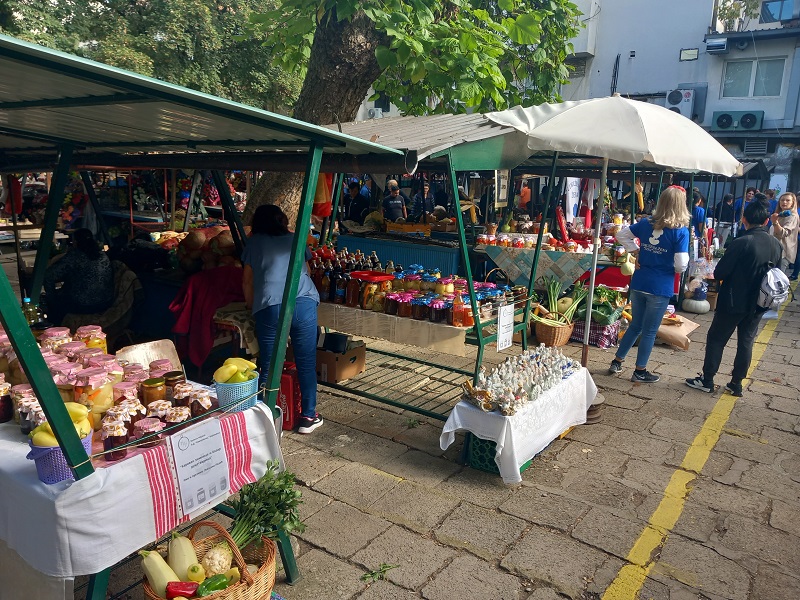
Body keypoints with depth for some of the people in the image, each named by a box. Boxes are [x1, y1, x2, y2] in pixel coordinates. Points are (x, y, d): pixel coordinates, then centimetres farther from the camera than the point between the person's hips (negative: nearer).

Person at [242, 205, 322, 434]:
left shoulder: (255, 243, 17)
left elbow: (247, 281, 18)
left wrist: (251, 305, 33)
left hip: (269, 306, -1)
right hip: (304, 302, 2)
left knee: (268, 367, 5)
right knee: (306, 363, 9)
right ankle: (308, 416, 18)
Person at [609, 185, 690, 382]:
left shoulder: (646, 223, 2)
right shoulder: (681, 231, -13)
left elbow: (621, 235, 11)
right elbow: (681, 265, -17)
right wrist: (677, 269, 4)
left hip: (638, 284, 5)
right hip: (660, 288, -5)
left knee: (636, 325, 21)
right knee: (649, 331, 9)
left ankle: (617, 362, 28)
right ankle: (640, 372, 20)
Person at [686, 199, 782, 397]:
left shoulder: (741, 243, -21)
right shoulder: (777, 245, 0)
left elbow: (719, 273, -18)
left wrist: (716, 275, 3)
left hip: (733, 302, -5)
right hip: (758, 304, 6)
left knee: (716, 338, 7)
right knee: (746, 342, 14)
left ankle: (707, 380, 13)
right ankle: (736, 384, 21)